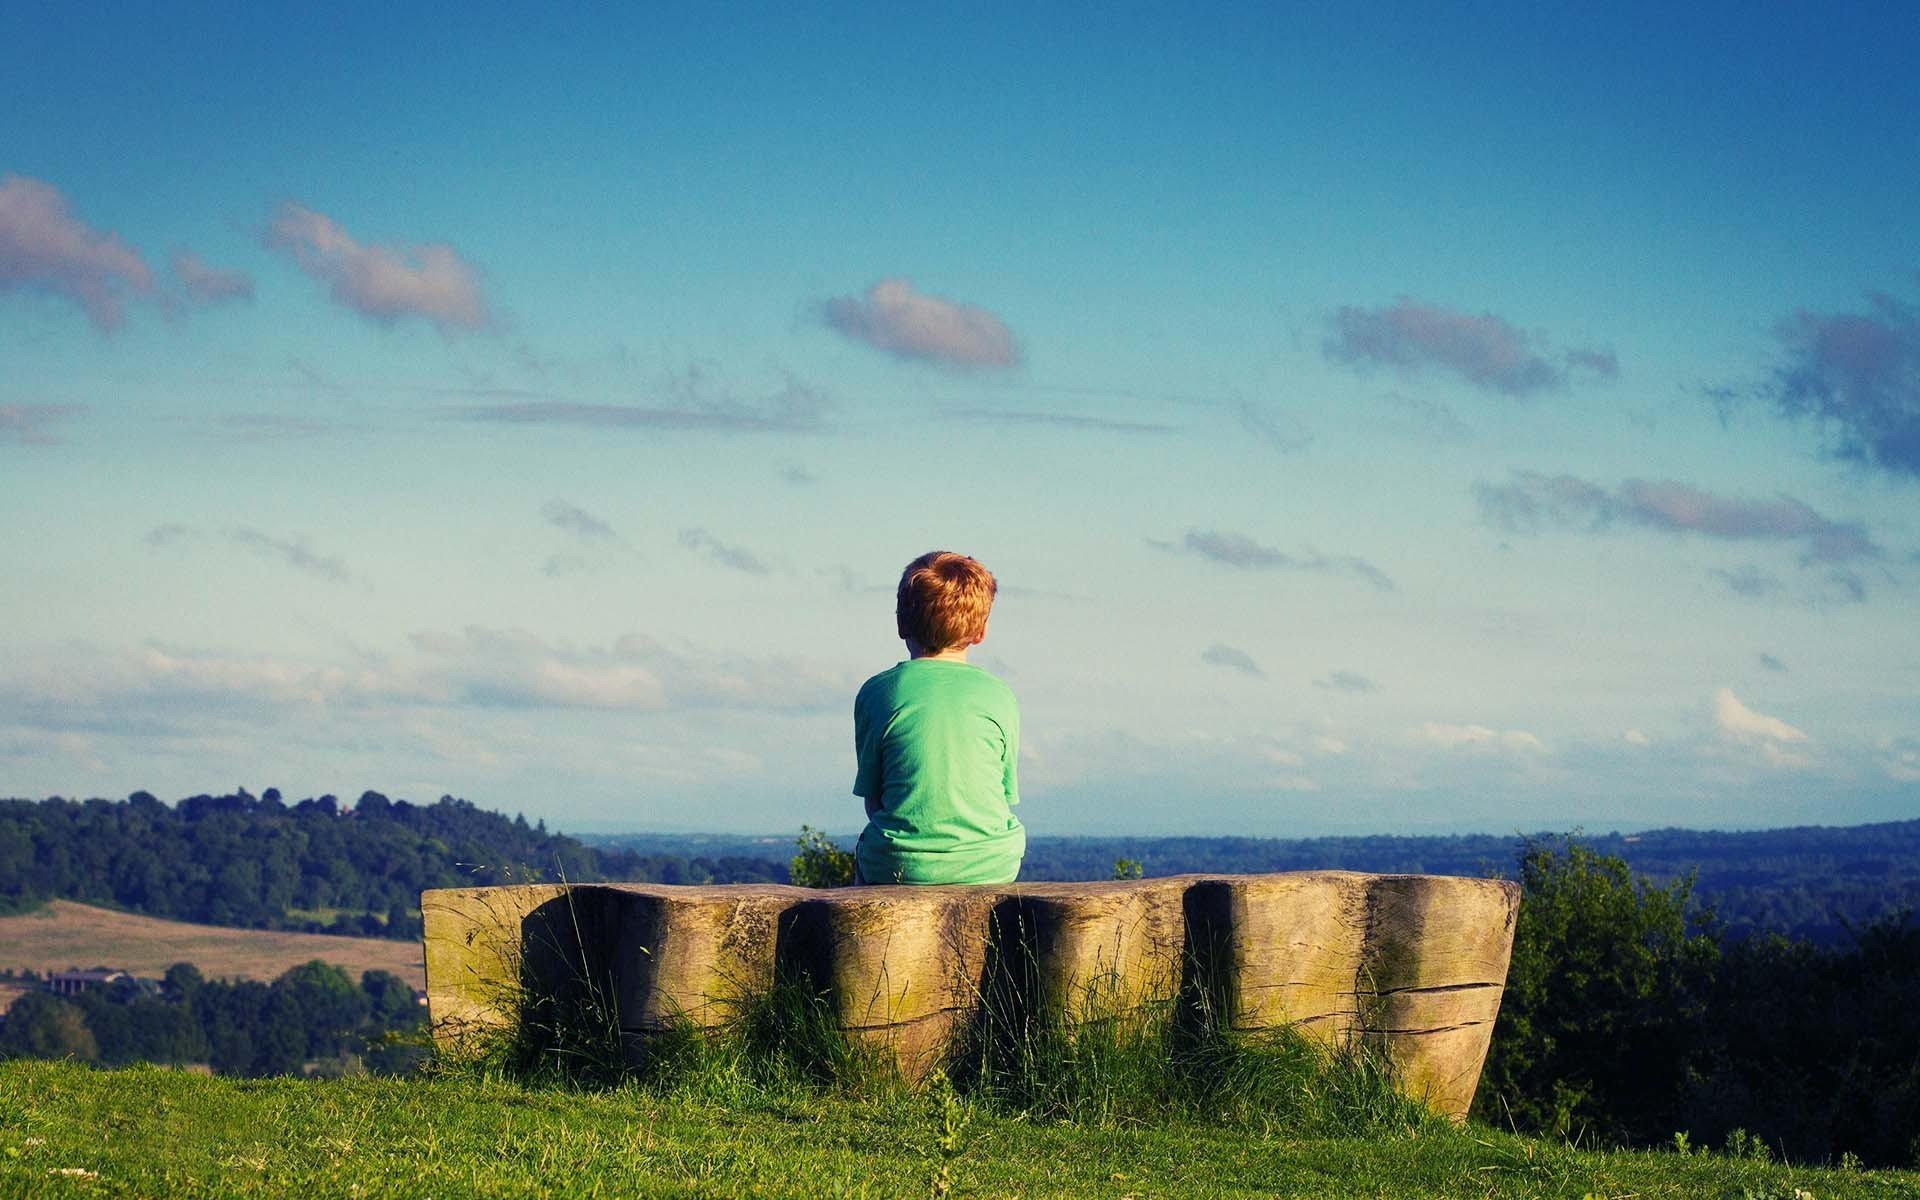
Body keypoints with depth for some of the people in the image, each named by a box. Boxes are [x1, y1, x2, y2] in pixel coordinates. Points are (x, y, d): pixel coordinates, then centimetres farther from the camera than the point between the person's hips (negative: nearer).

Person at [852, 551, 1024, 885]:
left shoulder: (877, 693, -2)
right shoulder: (998, 695, 1)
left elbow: (872, 800, 1)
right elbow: (1006, 795, 6)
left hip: (897, 869, -1)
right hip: (991, 867, 1)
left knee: (864, 854, 31)